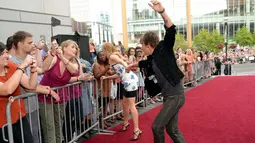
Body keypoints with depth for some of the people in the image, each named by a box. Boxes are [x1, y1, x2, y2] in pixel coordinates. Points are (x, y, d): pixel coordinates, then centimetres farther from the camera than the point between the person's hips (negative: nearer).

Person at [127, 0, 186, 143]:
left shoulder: (164, 49, -11)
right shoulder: (153, 58, 11)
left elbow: (171, 32, -28)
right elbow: (144, 63, 33)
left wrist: (162, 11, -39)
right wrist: (132, 65, 47)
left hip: (176, 96, -9)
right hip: (169, 96, 9)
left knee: (157, 126, -3)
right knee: (172, 129, 14)